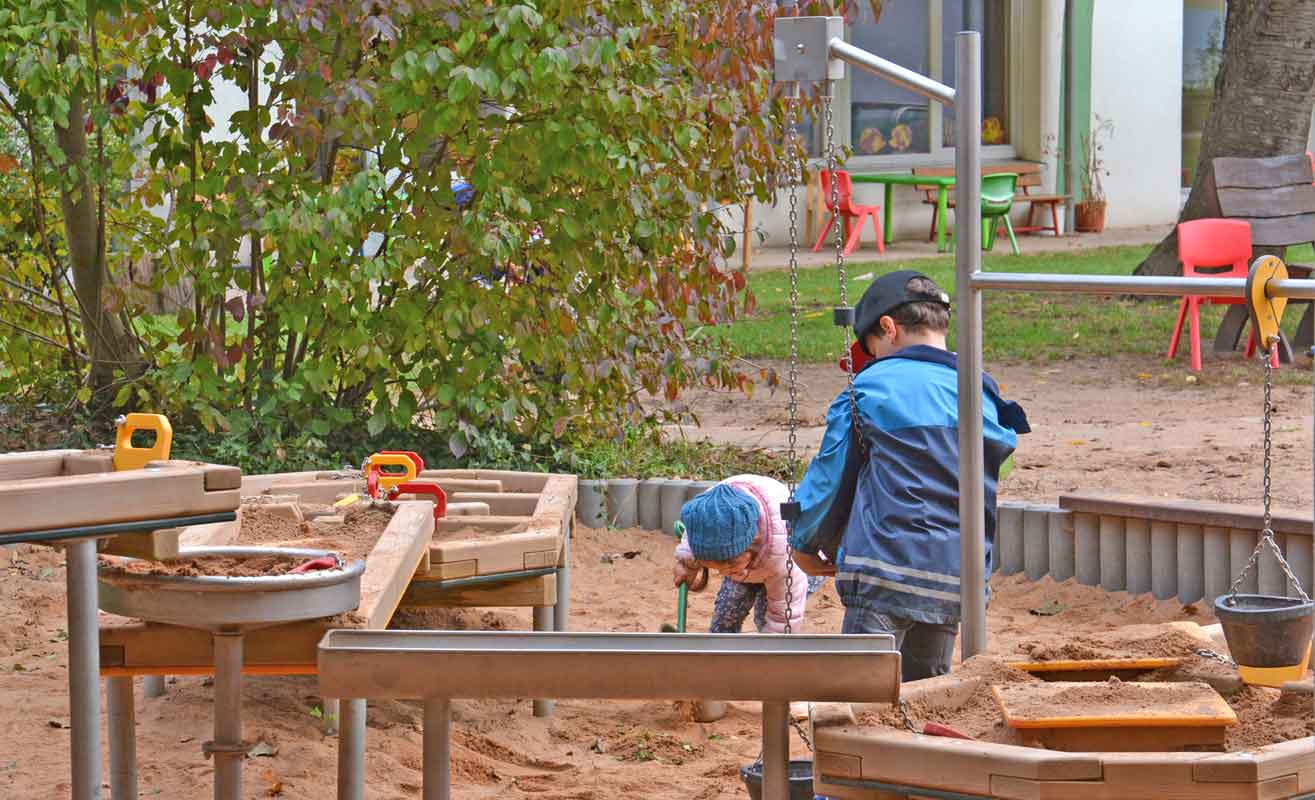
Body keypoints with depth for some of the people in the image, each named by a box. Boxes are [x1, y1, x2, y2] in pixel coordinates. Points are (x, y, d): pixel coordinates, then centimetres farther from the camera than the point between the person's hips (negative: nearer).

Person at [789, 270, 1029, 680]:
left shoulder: (872, 387, -2)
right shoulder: (984, 396, 12)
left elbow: (830, 477, 5)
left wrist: (807, 543, 21)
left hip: (888, 569, -6)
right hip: (957, 577, 6)